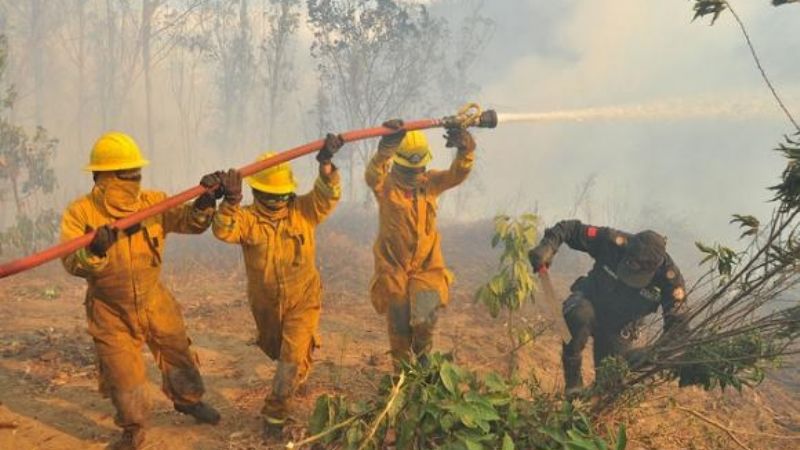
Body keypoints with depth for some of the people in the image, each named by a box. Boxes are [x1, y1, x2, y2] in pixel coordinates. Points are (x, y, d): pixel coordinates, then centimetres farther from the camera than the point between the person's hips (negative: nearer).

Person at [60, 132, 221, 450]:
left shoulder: (153, 202, -10)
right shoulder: (80, 213, -18)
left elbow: (190, 221, -14)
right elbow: (72, 263, -26)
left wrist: (205, 201, -33)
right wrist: (94, 251, -47)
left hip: (154, 303, 3)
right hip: (111, 313, -3)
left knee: (178, 355, 18)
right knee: (124, 376, 6)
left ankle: (187, 400, 47)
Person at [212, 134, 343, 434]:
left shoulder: (303, 211, -13)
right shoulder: (247, 218, -16)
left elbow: (328, 196, -27)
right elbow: (224, 230, -35)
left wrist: (326, 165, -45)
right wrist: (231, 202, -53)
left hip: (302, 300, -2)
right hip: (265, 303, 2)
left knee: (292, 356, -11)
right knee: (276, 351, 27)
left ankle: (276, 411, 6)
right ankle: (300, 374, 61)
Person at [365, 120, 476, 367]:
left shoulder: (430, 183, 0)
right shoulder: (385, 186, -11)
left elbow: (456, 175, -16)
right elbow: (372, 175, -33)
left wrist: (466, 149, -38)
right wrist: (385, 148, -54)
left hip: (427, 267, 2)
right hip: (393, 268, -1)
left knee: (423, 320, -15)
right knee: (399, 327, 8)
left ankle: (422, 352, 19)